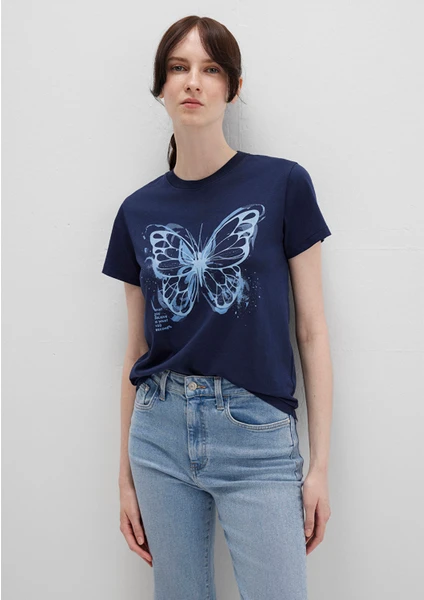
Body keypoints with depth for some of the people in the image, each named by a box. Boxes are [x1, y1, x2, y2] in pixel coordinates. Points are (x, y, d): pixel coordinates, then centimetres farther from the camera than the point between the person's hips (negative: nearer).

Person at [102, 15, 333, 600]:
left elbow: (312, 330, -2)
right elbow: (137, 349, 10)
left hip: (257, 435, -3)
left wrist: (320, 464, -3)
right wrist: (126, 474, 12)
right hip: (160, 432, 3)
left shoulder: (283, 185, -4)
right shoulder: (138, 212, 5)